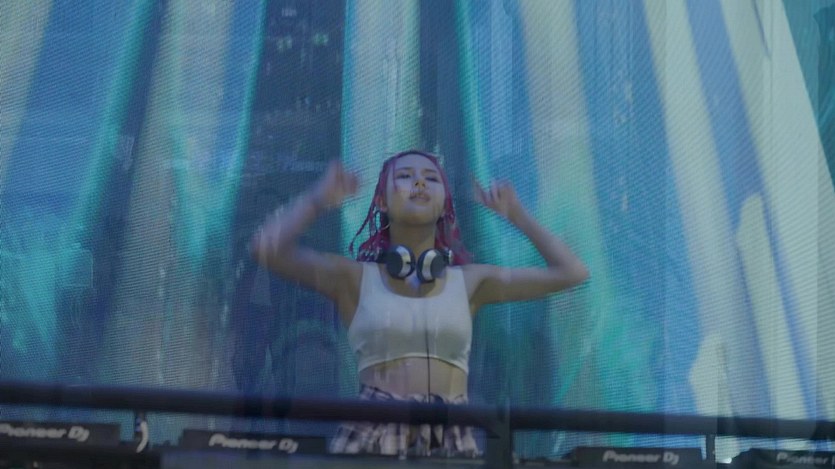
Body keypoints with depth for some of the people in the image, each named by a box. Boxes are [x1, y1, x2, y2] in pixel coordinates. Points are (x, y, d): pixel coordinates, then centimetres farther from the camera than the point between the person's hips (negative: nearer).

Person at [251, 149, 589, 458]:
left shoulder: (470, 281, 15)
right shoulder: (355, 278, 9)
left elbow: (571, 272, 16)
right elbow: (267, 248, -3)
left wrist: (517, 215, 18)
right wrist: (319, 199, 6)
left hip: (451, 441, 2)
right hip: (373, 436, -2)